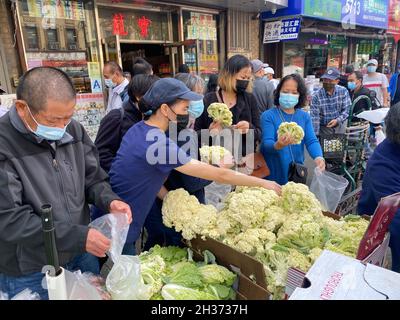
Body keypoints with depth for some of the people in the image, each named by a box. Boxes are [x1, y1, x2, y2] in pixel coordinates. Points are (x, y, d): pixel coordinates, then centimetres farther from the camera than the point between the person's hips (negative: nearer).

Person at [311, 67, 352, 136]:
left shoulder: (343, 91, -6)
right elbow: (315, 117, -18)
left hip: (339, 127, 3)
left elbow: (347, 109, -4)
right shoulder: (316, 96, -15)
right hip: (324, 128, -2)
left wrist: (338, 120, -22)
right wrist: (315, 135, -23)